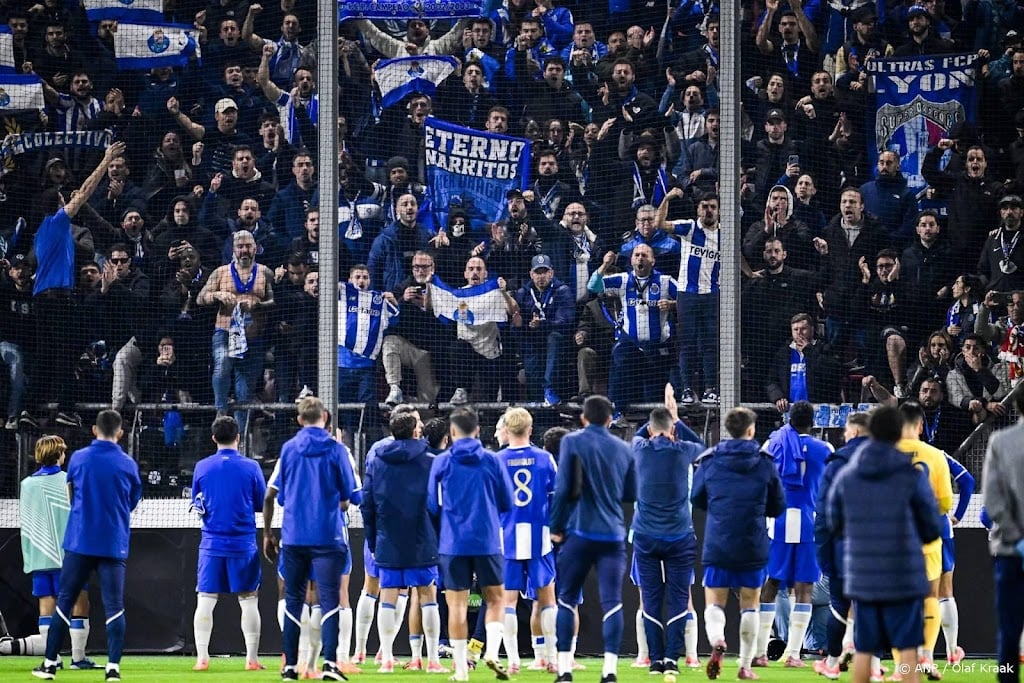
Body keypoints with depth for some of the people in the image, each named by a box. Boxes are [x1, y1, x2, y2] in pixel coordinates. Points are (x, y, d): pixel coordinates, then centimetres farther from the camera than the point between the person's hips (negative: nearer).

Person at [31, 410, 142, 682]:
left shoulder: (78, 458, 1)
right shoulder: (128, 465, -1)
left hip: (79, 541, 1)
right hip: (114, 545, -1)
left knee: (64, 602, 7)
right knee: (114, 606, -1)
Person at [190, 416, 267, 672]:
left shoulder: (202, 467, 1)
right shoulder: (251, 467, -4)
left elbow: (196, 505, 10)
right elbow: (261, 504, 5)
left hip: (212, 543, 1)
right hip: (244, 543, -1)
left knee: (205, 600, 3)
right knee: (248, 600, 4)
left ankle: (202, 657, -1)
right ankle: (252, 658, 3)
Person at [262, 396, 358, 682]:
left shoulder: (288, 449, 4)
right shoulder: (335, 449, -3)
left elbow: (279, 496, 10)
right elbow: (348, 496, 2)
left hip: (293, 537, 2)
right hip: (328, 536, -2)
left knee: (293, 599, 10)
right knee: (329, 599, -4)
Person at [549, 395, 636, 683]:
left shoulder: (572, 442, -3)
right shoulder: (623, 449, 8)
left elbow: (563, 488, -9)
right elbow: (631, 494, 14)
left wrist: (556, 527, 0)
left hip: (580, 532, -2)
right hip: (614, 535, 2)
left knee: (567, 600, 8)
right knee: (612, 602, -2)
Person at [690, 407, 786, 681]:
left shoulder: (709, 461, -1)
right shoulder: (765, 463, -2)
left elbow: (696, 499, 10)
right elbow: (778, 506, 4)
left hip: (717, 544, 0)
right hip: (754, 546, 0)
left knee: (714, 603, 5)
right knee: (750, 604, 12)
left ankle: (717, 642, -25)